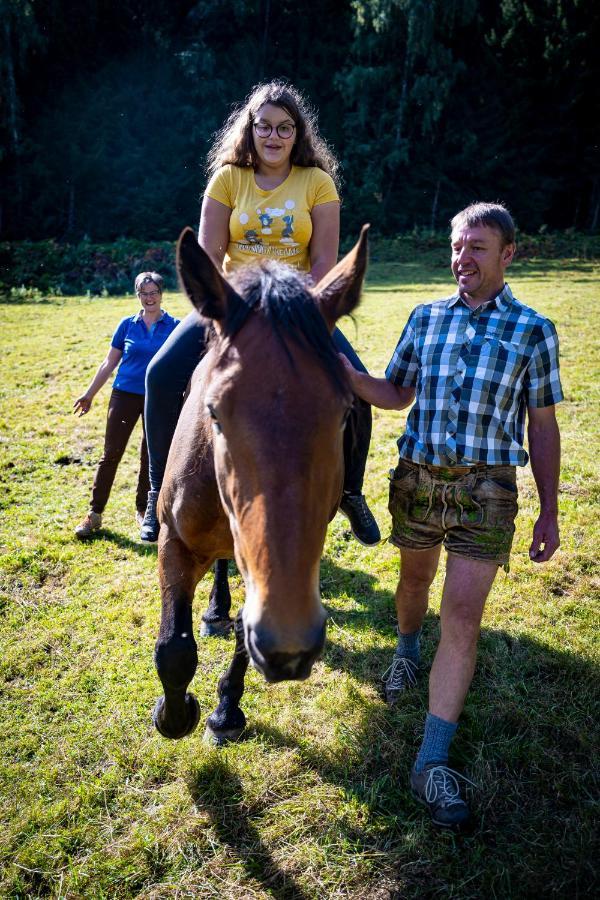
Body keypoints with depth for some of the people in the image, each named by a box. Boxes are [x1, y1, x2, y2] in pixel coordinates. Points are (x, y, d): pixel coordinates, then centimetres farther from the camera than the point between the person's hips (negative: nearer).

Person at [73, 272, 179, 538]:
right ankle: (94, 513, 9)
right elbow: (109, 362, 8)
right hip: (125, 395, 0)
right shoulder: (127, 325, 3)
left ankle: (143, 510, 25)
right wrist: (89, 394, 7)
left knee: (150, 456, 10)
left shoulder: (175, 327, 0)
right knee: (111, 454, 0)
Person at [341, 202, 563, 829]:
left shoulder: (533, 330, -2)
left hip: (485, 488, -3)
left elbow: (542, 425, 1)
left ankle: (431, 764, 1)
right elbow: (395, 394, 10)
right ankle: (407, 650, 54)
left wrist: (549, 512, 0)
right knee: (415, 578, 22)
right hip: (417, 476, 3)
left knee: (463, 617, -7)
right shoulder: (425, 318, 5)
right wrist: (342, 370, -8)